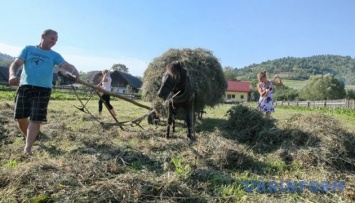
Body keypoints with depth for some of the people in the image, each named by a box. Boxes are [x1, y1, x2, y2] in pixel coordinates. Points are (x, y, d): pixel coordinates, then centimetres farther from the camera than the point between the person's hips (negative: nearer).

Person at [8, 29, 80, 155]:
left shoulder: (54, 55, 8)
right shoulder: (28, 49, 10)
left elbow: (66, 65, -9)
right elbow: (16, 63, 0)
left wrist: (74, 71, -33)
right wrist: (12, 75, -23)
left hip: (43, 90, -1)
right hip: (24, 87, 2)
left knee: (36, 119, -8)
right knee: (20, 118, 8)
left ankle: (28, 148, -2)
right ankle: (28, 138, 33)